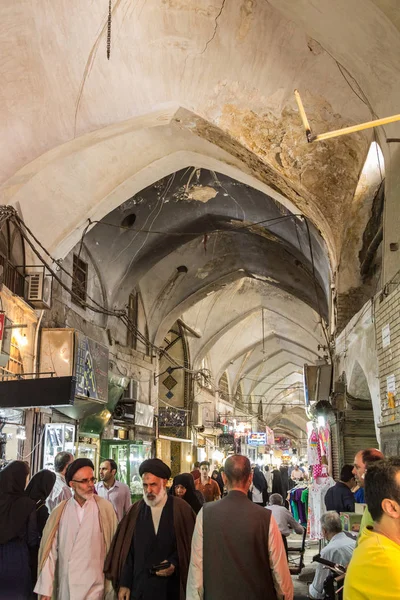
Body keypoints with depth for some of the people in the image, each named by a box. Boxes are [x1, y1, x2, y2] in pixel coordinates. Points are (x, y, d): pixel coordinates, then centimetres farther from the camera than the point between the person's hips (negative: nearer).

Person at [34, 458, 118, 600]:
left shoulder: (105, 508, -7)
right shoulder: (60, 511, -2)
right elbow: (50, 551, -2)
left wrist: (112, 588, -1)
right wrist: (46, 589, -3)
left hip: (93, 588, -2)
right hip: (64, 588, 2)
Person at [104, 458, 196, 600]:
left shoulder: (181, 508, -6)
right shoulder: (136, 511, 1)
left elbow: (190, 545, -3)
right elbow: (126, 550, 2)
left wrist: (175, 564, -14)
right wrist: (124, 583, 1)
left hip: (170, 588, -2)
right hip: (139, 587, 2)